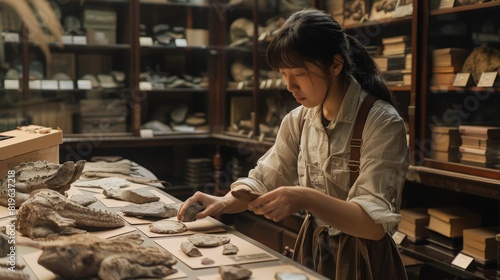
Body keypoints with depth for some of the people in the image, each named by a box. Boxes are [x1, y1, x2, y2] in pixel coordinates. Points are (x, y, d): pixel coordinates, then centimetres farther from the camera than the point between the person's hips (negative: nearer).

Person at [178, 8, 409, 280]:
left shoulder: (382, 123, -17)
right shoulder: (298, 120, 1)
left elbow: (377, 223, -22)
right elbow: (263, 181, 5)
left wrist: (306, 199, -36)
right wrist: (225, 202, -14)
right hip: (310, 250, 5)